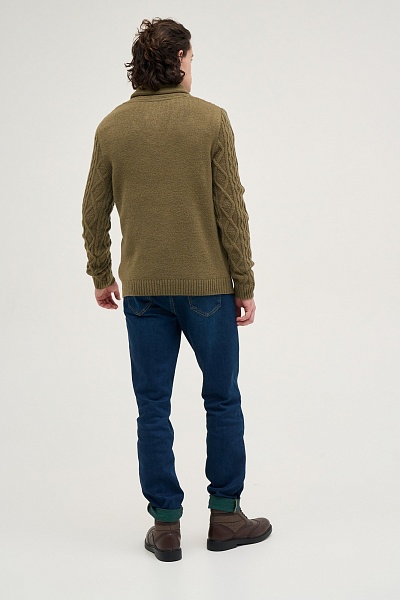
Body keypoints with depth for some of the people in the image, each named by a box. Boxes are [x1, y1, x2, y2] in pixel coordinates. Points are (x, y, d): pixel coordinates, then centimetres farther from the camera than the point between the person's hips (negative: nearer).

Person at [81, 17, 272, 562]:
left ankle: (166, 526, 14)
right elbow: (231, 210, -9)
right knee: (222, 401, 12)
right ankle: (225, 516, 19)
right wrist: (245, 284, -2)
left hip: (142, 290, 2)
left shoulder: (112, 127, 2)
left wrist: (101, 275, 18)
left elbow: (95, 211, 5)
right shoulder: (211, 119, -7)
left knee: (153, 409, 8)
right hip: (206, 286, -2)